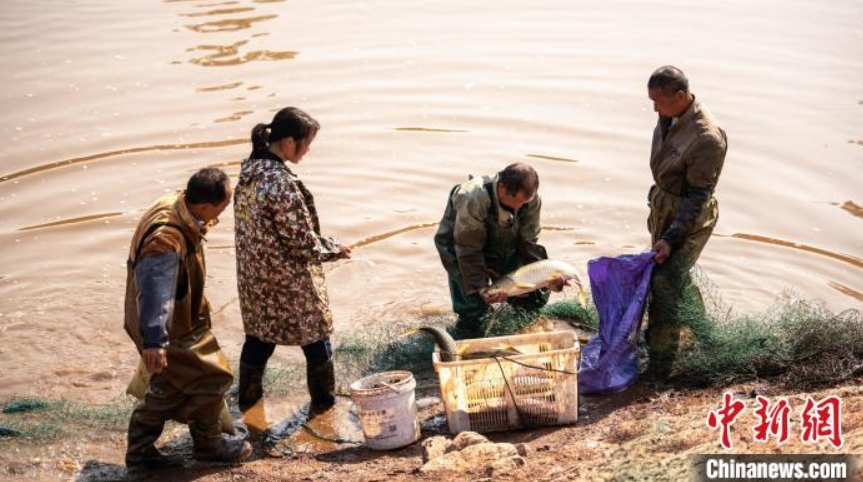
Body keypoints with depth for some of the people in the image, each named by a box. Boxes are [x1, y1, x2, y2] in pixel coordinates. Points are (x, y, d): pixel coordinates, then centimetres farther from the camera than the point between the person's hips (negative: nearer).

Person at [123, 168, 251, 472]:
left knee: (169, 386, 21)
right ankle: (208, 444, 26)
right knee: (211, 378, 5)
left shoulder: (177, 204, -6)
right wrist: (154, 340, -53)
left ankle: (140, 452, 31)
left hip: (179, 318, 10)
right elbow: (156, 289, -45)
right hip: (169, 329, -10)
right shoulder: (166, 239, -36)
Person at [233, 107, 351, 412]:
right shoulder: (281, 183, -28)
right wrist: (334, 249, -5)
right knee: (315, 335, 13)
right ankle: (323, 399, 27)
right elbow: (302, 240, -22)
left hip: (253, 274, 8)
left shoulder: (249, 169, -3)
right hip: (290, 280, -8)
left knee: (259, 333, 23)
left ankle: (248, 395, 36)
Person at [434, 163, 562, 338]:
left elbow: (528, 243, -13)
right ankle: (469, 335, 7)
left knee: (537, 297, -2)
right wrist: (480, 286, -38)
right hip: (458, 244, -5)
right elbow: (469, 251, -31)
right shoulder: (473, 200, -40)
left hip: (502, 246, 5)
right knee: (473, 306, -22)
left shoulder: (530, 199, -24)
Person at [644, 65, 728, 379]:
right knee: (675, 275, 23)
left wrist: (671, 238, -26)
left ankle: (659, 366, 1)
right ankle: (703, 328, 47)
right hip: (664, 206, 9)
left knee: (665, 282, -10)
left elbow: (698, 197, -24)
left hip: (689, 215, -9)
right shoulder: (670, 118, -3)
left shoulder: (707, 137, -28)